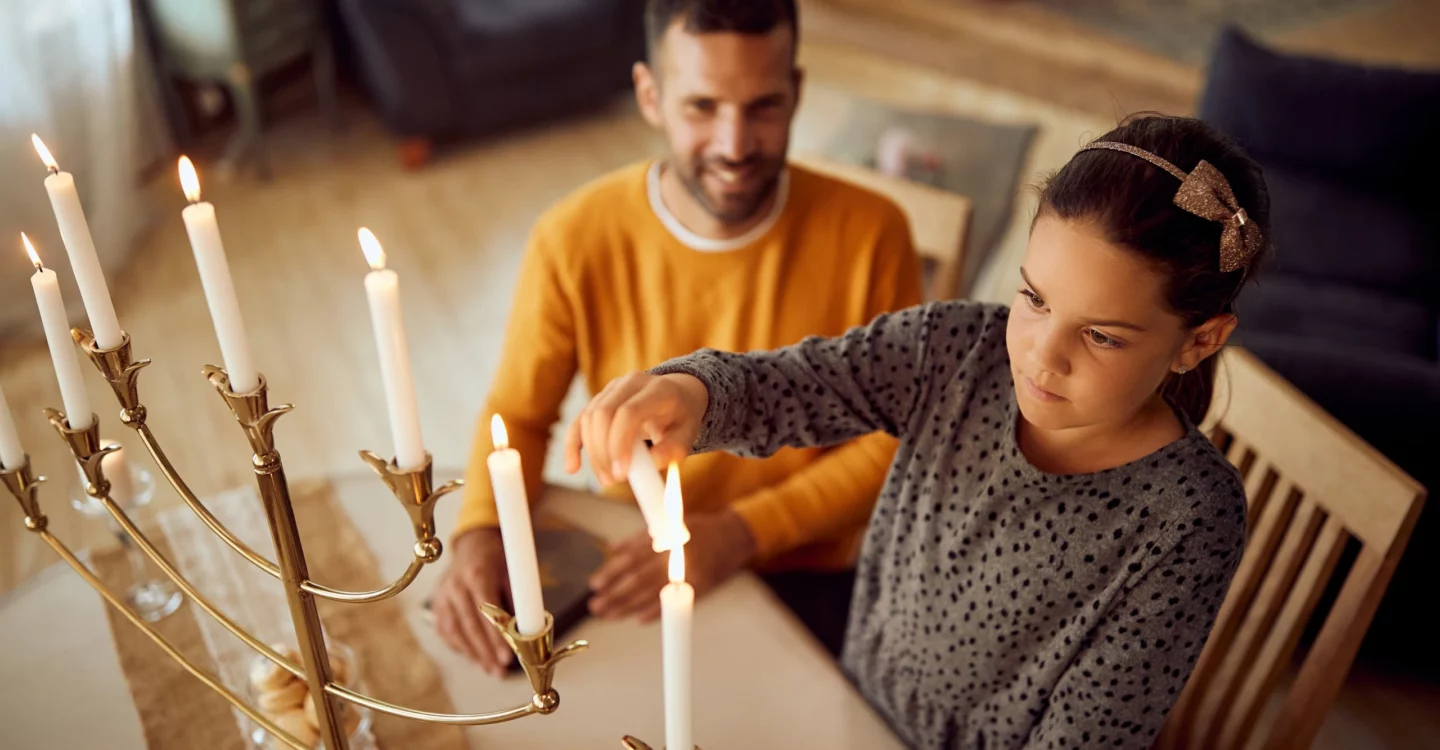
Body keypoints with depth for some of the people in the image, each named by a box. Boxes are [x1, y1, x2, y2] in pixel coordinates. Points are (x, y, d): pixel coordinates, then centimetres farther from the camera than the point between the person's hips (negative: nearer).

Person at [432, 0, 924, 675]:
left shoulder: (869, 234, -14)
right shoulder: (575, 241, -12)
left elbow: (894, 438, -7)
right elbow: (517, 416, 1)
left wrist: (739, 534, -18)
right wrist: (479, 536, -19)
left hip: (810, 576, -1)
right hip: (634, 569, 2)